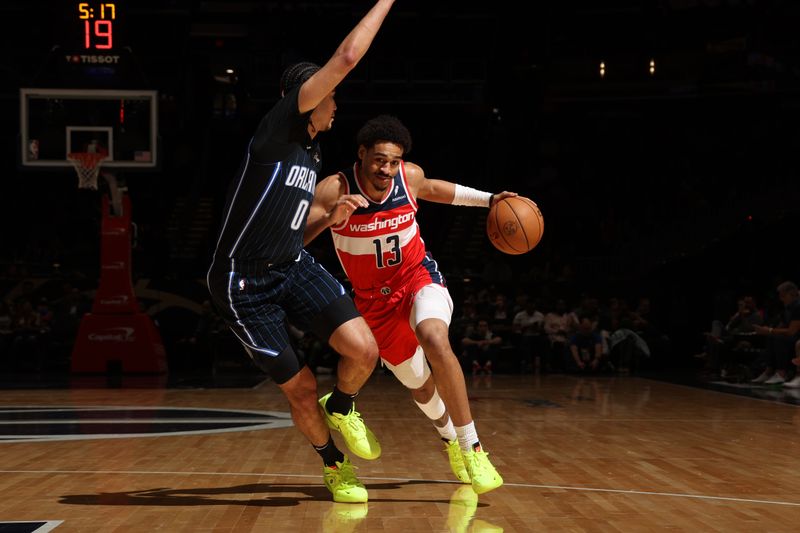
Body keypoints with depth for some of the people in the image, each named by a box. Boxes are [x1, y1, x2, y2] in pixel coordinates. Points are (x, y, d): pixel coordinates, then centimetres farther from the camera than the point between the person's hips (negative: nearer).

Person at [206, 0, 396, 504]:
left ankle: (342, 408, 18)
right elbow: (346, 58, -20)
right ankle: (334, 465, 25)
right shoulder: (278, 127, -12)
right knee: (302, 390, -2)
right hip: (245, 286, -7)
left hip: (295, 267, 7)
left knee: (364, 350, -15)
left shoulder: (312, 151, 13)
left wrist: (332, 216, 12)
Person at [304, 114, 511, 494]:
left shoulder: (410, 177, -14)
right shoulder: (335, 189, -23)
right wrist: (331, 217, -48)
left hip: (418, 277, 0)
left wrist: (488, 200, 12)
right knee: (419, 384, 14)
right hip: (374, 297, 0)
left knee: (434, 339, -33)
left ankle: (472, 448, -27)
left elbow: (432, 189, 12)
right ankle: (450, 436, 50)